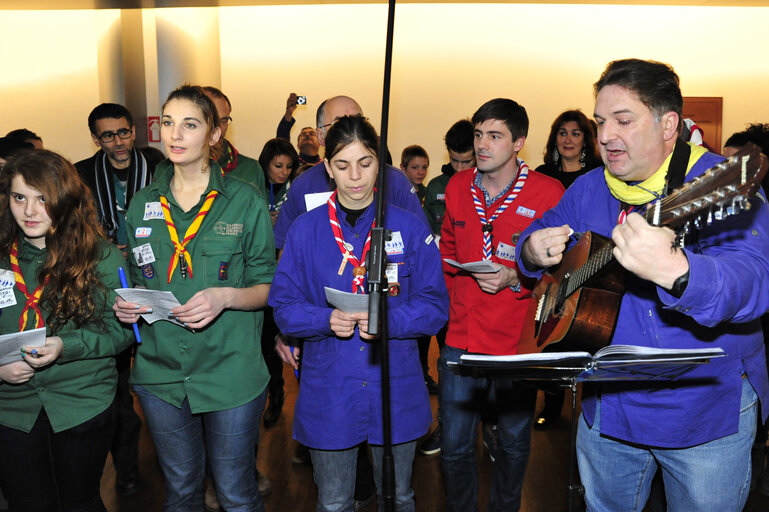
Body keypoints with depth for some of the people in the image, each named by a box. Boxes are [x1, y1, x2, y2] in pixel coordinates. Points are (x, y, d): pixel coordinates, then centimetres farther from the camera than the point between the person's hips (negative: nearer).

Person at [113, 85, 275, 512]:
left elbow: (267, 287, -1)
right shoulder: (142, 205, 6)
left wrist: (226, 296, -20)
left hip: (230, 373, -3)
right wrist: (128, 304, -4)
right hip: (160, 373, 4)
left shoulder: (245, 201, -5)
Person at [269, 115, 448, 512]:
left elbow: (435, 306, -4)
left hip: (396, 390, 0)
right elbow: (283, 306, -1)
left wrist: (388, 320, -22)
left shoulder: (409, 228, -2)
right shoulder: (305, 230, -1)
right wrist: (327, 320, -20)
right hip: (328, 392, 0)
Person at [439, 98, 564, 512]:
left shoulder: (549, 193, -10)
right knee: (454, 446, 11)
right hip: (461, 338, 3)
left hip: (517, 343, -3)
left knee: (514, 443, 16)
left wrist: (514, 279, -20)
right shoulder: (457, 187, 4)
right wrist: (452, 298, 8)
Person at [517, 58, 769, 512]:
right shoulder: (587, 191, 1)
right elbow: (540, 232, 14)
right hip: (604, 408, 5)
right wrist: (534, 251, -12)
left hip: (706, 411, -4)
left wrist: (674, 272, -57)